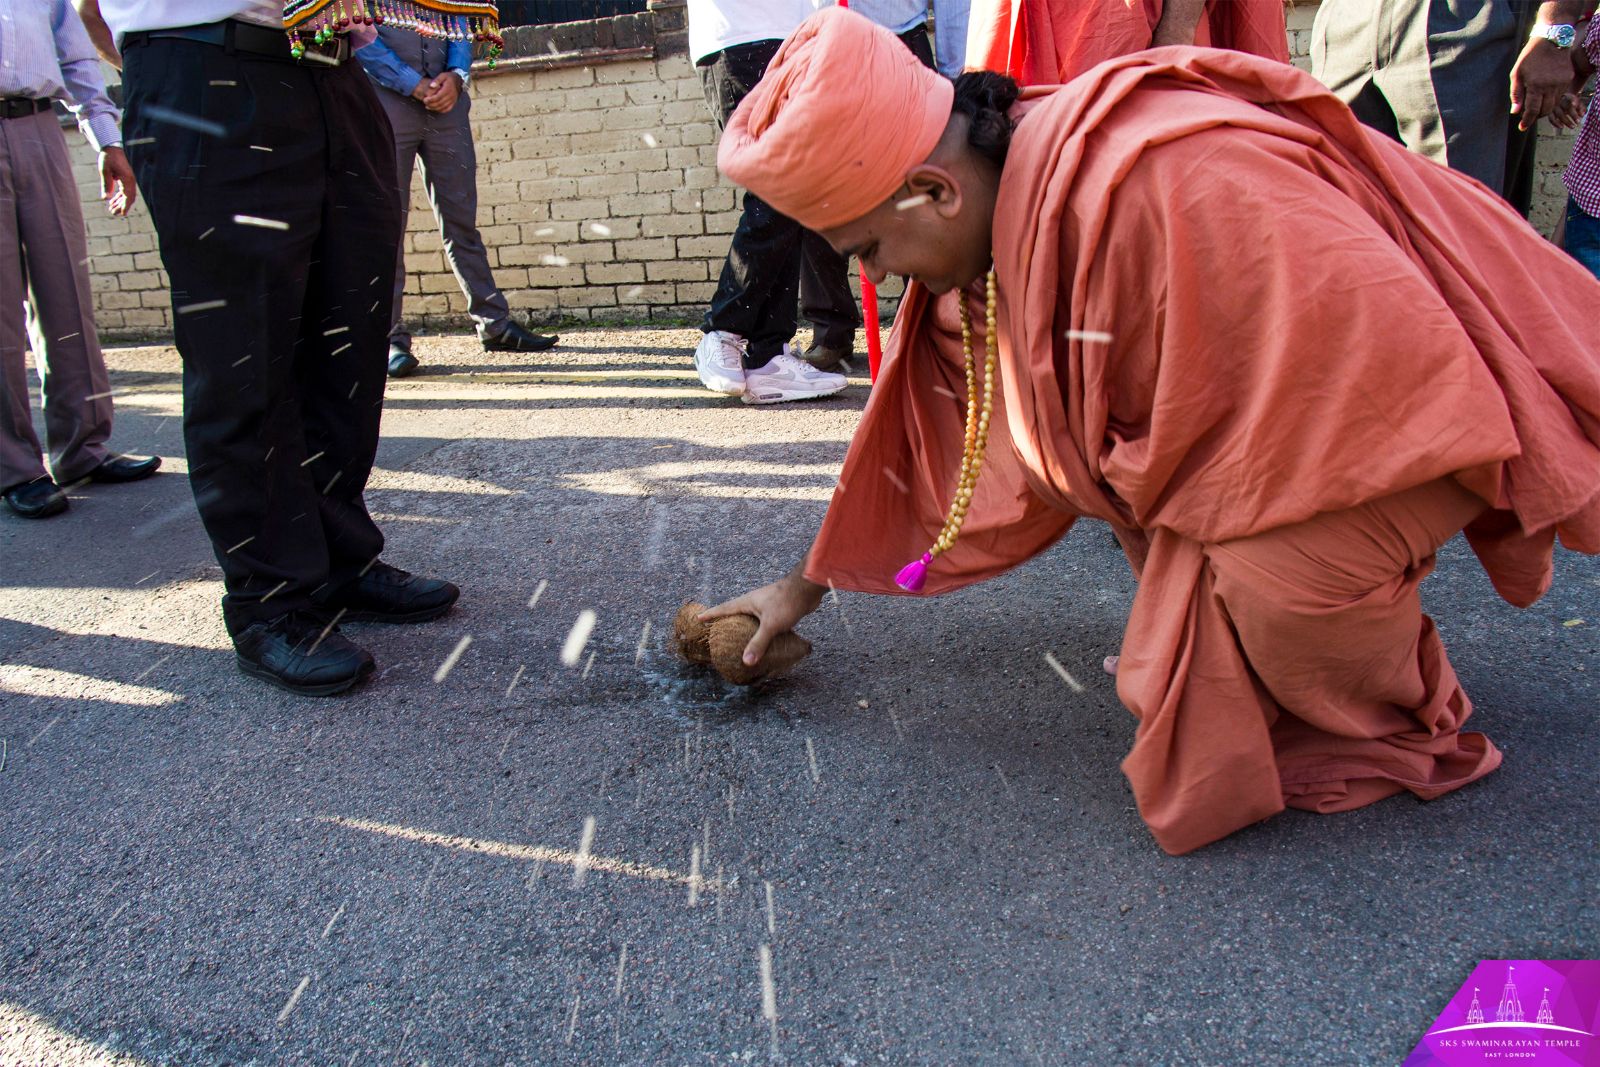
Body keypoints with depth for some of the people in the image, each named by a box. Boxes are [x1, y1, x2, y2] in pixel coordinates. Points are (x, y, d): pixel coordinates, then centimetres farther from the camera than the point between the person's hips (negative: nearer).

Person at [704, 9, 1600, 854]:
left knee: (1279, 570, -31)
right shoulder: (1002, 211, -5)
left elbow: (1375, 346, -31)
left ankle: (1405, 723, 3)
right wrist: (810, 584, 12)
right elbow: (943, 430, 6)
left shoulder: (1165, 187, -35)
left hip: (1419, 406, -8)